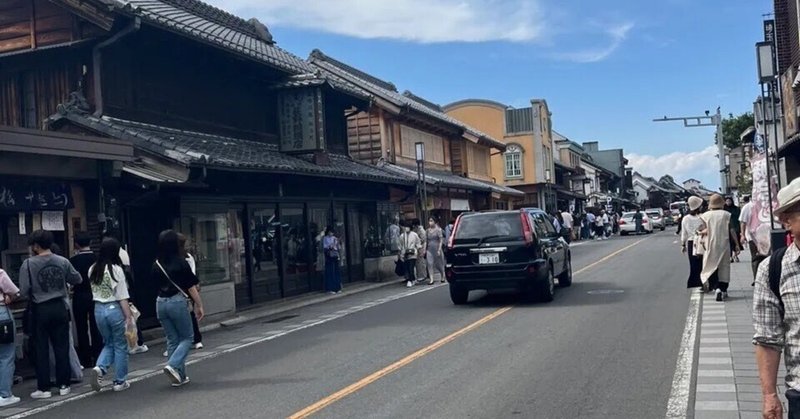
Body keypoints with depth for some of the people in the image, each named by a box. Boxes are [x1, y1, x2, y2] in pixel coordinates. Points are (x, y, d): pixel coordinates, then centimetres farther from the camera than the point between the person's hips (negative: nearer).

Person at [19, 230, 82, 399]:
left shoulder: (29, 264, -10)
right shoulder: (63, 262, -1)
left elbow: (24, 290, -11)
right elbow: (77, 279, 9)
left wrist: (36, 290, 10)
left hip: (40, 310, -2)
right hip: (60, 307, 2)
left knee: (42, 349, 5)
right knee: (62, 347, 8)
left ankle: (43, 388, 9)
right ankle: (63, 385, 13)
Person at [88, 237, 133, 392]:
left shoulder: (93, 269, 4)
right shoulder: (116, 269, -13)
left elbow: (93, 292, 9)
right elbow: (122, 297, -13)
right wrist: (129, 316, -10)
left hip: (98, 309, 5)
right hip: (115, 309, -5)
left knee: (109, 344, 20)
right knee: (120, 346, 8)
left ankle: (100, 368, -4)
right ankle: (120, 381, 14)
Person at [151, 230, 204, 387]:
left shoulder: (156, 264, 3)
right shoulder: (181, 262, -10)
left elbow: (155, 284, 8)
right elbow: (191, 287, -8)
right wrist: (199, 305, -2)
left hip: (161, 303, 5)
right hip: (178, 302, -5)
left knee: (172, 340, 12)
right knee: (186, 338, 8)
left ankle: (179, 376, 14)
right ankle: (173, 365, -13)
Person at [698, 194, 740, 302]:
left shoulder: (705, 215, -4)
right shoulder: (727, 215, -2)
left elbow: (705, 231, -11)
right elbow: (732, 230, -2)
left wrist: (700, 232, 10)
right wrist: (737, 244, 3)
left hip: (710, 245, -1)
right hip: (724, 244, 1)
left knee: (711, 266, 3)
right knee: (724, 267, 11)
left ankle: (717, 287, -19)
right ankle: (723, 290, 14)